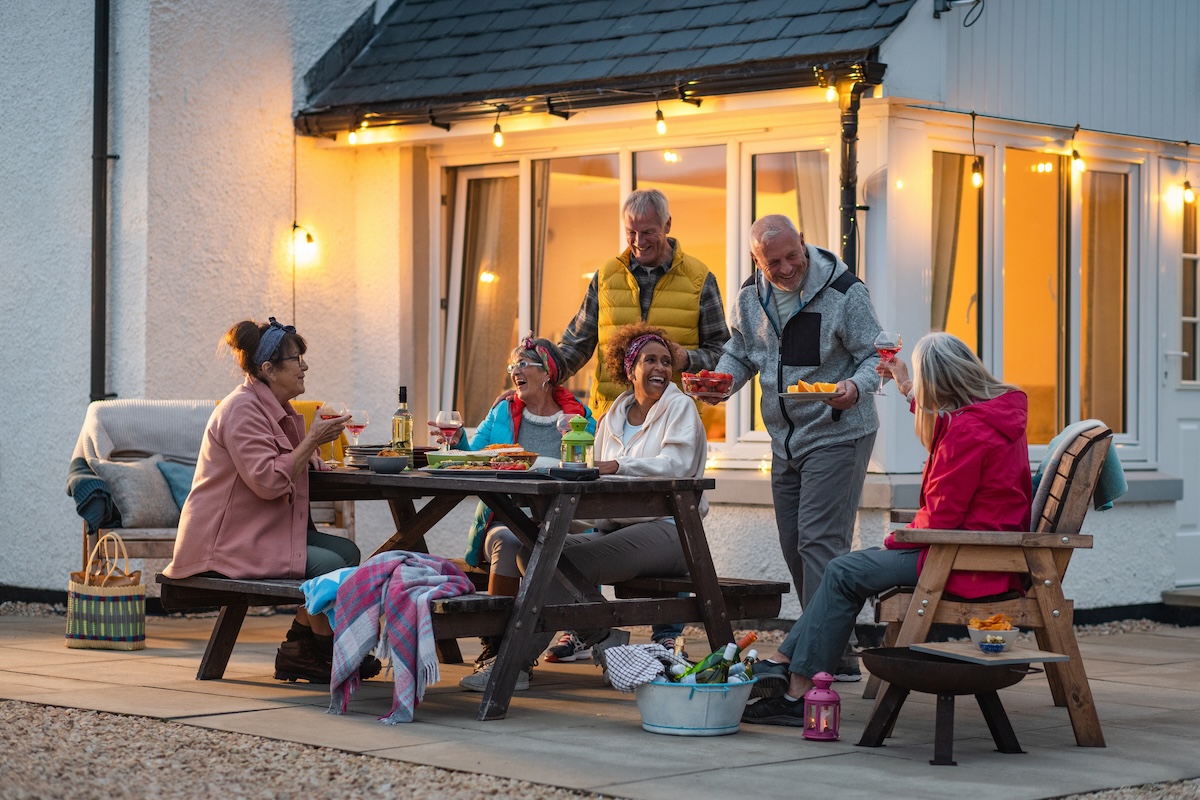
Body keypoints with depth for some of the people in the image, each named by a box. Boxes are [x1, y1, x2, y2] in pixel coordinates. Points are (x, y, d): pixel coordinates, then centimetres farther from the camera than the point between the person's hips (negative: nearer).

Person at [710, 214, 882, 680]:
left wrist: (855, 387, -31)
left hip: (838, 436, -7)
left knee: (819, 541, -15)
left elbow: (874, 355, -11)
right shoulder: (750, 298, 4)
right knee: (794, 547, 9)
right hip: (785, 441, 7)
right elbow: (740, 354, 17)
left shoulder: (843, 292, -13)